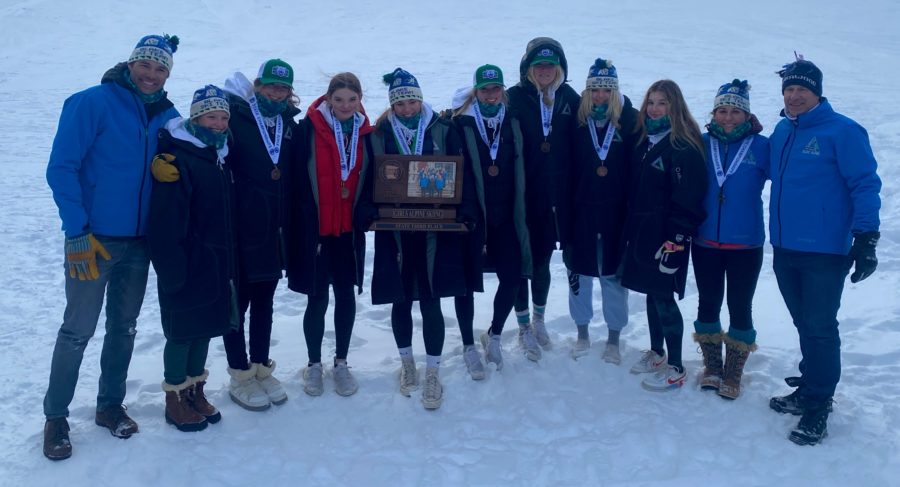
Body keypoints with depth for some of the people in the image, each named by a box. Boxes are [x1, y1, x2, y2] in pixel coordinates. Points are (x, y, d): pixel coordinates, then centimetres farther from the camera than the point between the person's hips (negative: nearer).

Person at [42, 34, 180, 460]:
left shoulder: (168, 116, 5)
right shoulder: (91, 103, -11)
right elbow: (61, 168, -13)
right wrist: (77, 231, -18)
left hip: (140, 242, 5)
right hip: (93, 239, -5)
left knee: (124, 328, 14)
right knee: (78, 330, 2)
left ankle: (110, 405, 30)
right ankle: (55, 416, 19)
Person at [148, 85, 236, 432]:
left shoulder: (221, 158, 10)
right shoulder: (178, 159, -16)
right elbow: (167, 221, -21)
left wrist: (231, 259, 12)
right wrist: (172, 269, -22)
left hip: (218, 263, 8)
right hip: (189, 264, -8)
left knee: (206, 326, 16)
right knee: (182, 331, 4)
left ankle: (196, 389, 31)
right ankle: (175, 398, 19)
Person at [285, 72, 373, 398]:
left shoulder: (364, 131, 4)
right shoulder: (310, 127, -9)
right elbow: (298, 179, -12)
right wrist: (304, 223, -15)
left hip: (349, 229, 4)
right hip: (315, 228, -3)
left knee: (346, 294, 11)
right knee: (317, 298, 4)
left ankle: (341, 362, 27)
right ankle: (314, 364, 23)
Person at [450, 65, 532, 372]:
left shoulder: (512, 122, 6)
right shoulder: (461, 124, -7)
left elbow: (519, 169, 11)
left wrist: (519, 211, 8)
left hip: (504, 214, 3)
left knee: (513, 275, 2)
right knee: (467, 279, 4)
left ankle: (494, 334, 27)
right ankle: (468, 345, 23)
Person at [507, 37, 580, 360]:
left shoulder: (570, 99, 2)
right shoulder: (515, 98, -7)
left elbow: (579, 145, 5)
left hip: (554, 195, 3)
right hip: (522, 194, -3)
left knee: (543, 259, 17)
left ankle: (539, 319, 37)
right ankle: (524, 327, 22)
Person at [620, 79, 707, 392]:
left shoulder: (683, 145, -13)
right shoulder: (645, 140, 12)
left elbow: (687, 198, -18)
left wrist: (676, 239, -21)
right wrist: (630, 230, 15)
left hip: (666, 235, -8)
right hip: (642, 231, 8)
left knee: (664, 298, -4)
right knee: (652, 293, 16)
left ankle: (675, 368, 8)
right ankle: (656, 353, 31)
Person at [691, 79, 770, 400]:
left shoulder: (760, 146, -5)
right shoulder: (703, 143, 2)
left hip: (745, 244, -2)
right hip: (705, 242, 2)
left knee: (740, 307, 7)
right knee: (708, 303, 12)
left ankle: (733, 374, 22)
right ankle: (712, 367, 29)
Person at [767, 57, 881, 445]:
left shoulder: (842, 131, -10)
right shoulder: (781, 132, 9)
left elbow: (866, 185, -12)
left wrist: (866, 239, -15)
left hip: (825, 252, -6)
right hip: (785, 249, 6)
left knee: (820, 329, 0)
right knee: (805, 325, 17)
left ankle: (818, 407, 10)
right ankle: (808, 390, 30)